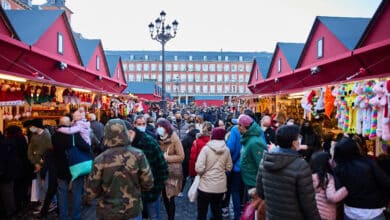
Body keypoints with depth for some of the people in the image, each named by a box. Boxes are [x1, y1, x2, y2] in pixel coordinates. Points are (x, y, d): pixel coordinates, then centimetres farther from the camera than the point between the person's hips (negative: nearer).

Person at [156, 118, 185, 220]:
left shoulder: (175, 139, -11)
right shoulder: (158, 138, 4)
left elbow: (181, 157, -12)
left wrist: (166, 157, -17)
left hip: (172, 172, -5)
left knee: (170, 199, 0)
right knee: (165, 198, 12)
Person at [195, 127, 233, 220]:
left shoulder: (206, 148, -15)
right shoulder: (226, 150, -3)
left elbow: (199, 168, -19)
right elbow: (229, 168, 6)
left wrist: (206, 171, 2)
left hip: (206, 186, -4)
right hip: (220, 186, 4)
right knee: (218, 212, 19)